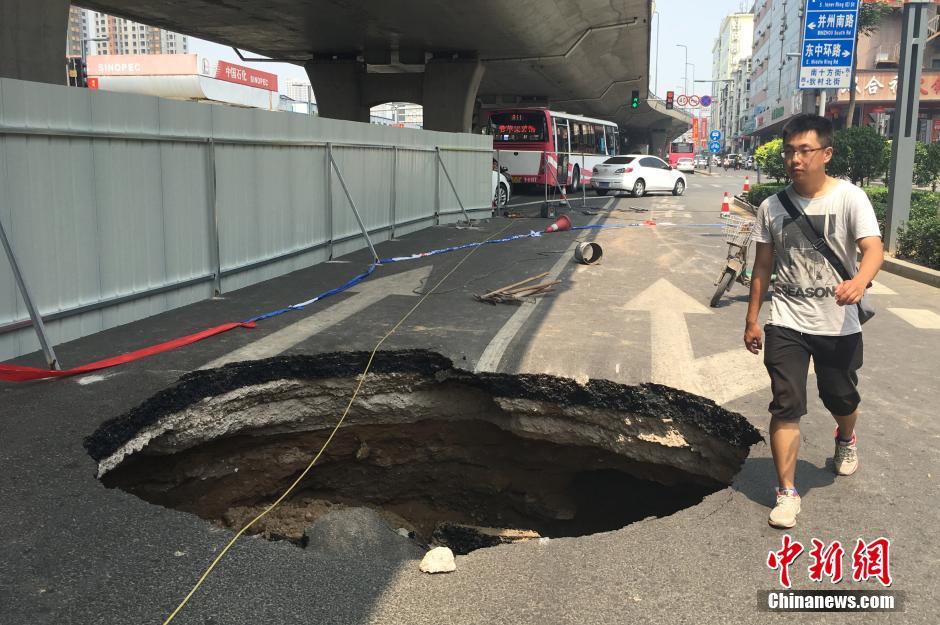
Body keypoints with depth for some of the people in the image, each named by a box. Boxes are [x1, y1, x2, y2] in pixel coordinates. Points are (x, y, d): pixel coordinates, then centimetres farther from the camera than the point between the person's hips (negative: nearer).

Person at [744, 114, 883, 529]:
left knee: (841, 399, 17)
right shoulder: (772, 207, 0)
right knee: (786, 406, -5)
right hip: (786, 323, 1)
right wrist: (752, 320, 6)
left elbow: (873, 248, -21)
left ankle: (846, 440, 53)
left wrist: (860, 281, -43)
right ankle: (787, 493, 5)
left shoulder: (849, 198, -10)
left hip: (838, 325, -1)